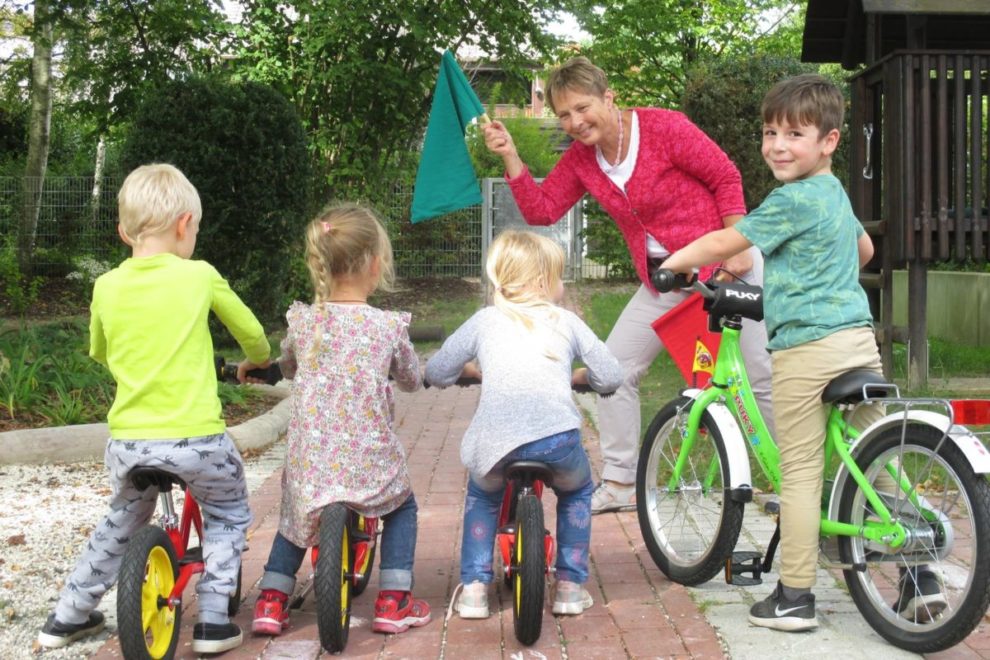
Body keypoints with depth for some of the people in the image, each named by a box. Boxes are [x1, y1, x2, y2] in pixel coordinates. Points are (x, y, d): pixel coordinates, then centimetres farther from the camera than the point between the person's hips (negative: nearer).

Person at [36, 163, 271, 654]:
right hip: (195, 438, -3)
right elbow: (252, 333, 10)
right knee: (228, 515, 21)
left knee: (121, 522, 28)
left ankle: (68, 616, 34)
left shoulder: (106, 287, 5)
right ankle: (213, 620, 12)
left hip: (128, 442, 4)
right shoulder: (200, 277, -3)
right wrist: (257, 361, 32)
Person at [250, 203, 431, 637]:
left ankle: (271, 602, 20)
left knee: (295, 516, 27)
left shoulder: (301, 320, -2)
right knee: (402, 507, 25)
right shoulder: (389, 326, -8)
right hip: (369, 456, -2)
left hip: (309, 458, 2)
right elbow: (412, 380, 9)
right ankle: (394, 602, 18)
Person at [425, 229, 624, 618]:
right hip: (558, 437, 0)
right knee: (577, 492, 32)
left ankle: (474, 586, 25)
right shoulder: (565, 322, 21)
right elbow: (610, 377, 20)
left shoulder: (485, 321, 22)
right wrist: (579, 376, 42)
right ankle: (570, 585, 28)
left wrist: (470, 369, 45)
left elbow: (435, 373, 24)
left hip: (496, 441, 1)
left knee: (481, 496, 33)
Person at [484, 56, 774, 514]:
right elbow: (540, 211, -4)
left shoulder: (664, 127, -16)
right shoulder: (580, 158, 1)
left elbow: (727, 177, -11)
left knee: (763, 375, -2)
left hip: (725, 267, -6)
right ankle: (619, 484, 14)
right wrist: (510, 157, -14)